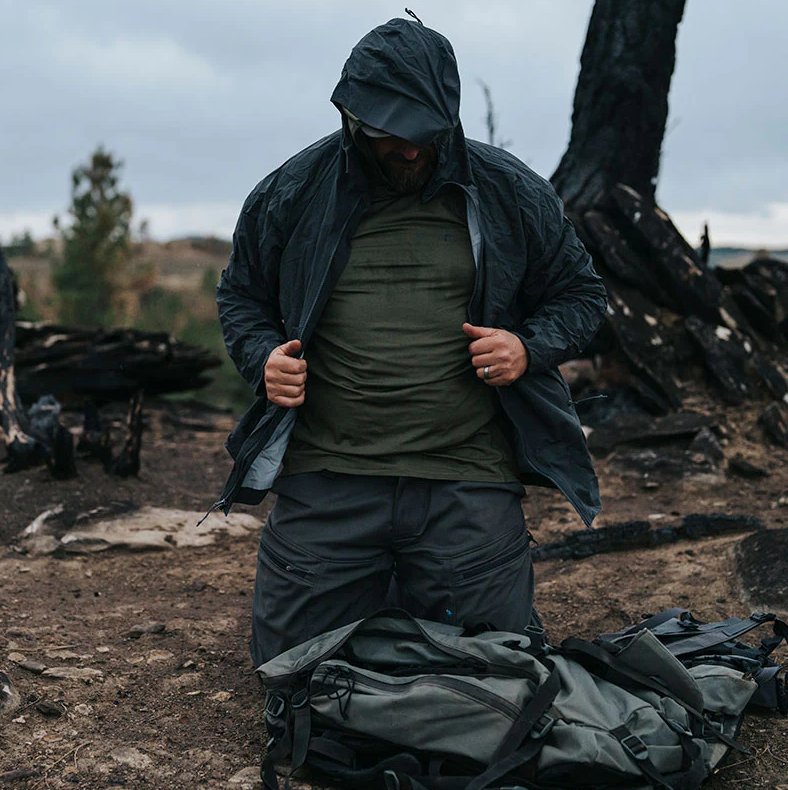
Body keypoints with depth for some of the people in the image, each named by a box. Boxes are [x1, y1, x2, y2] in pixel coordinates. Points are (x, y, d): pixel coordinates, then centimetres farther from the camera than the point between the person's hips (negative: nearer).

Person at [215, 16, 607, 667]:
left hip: (468, 484, 0)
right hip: (327, 480, 1)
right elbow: (241, 296, 19)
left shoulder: (511, 194, 4)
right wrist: (264, 357, -3)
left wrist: (529, 348, -6)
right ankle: (373, 606, 35)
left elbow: (580, 294, 15)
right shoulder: (289, 196, 4)